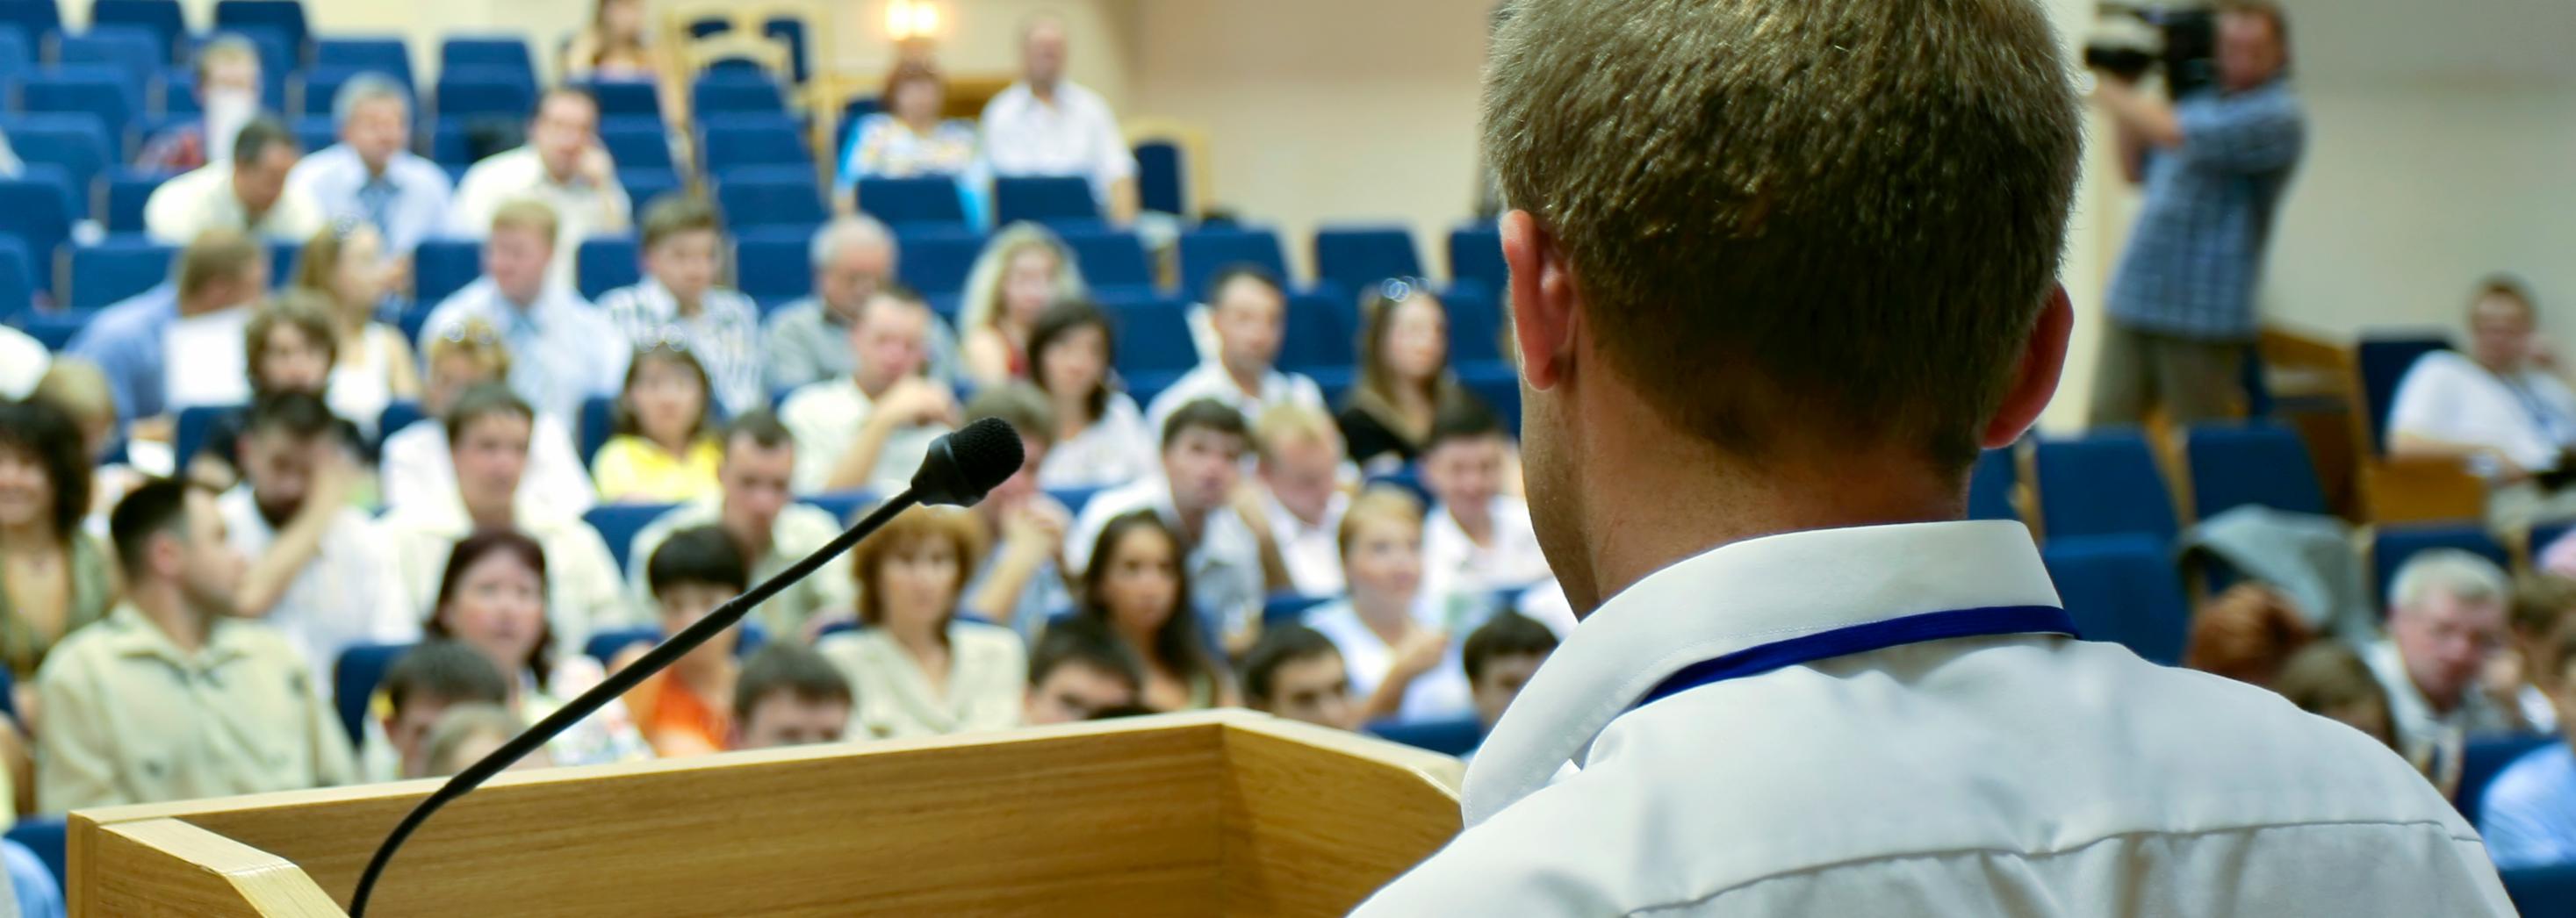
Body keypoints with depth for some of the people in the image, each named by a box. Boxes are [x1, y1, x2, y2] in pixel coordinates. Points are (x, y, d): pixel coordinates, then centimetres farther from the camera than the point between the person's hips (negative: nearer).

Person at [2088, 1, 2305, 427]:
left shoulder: (2276, 115, -10)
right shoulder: (2199, 100, 15)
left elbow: (2175, 134, -21)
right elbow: (2136, 170, 23)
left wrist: (2111, 93, -6)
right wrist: (2123, 89, 12)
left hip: (2201, 314, -7)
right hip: (2132, 298, 7)